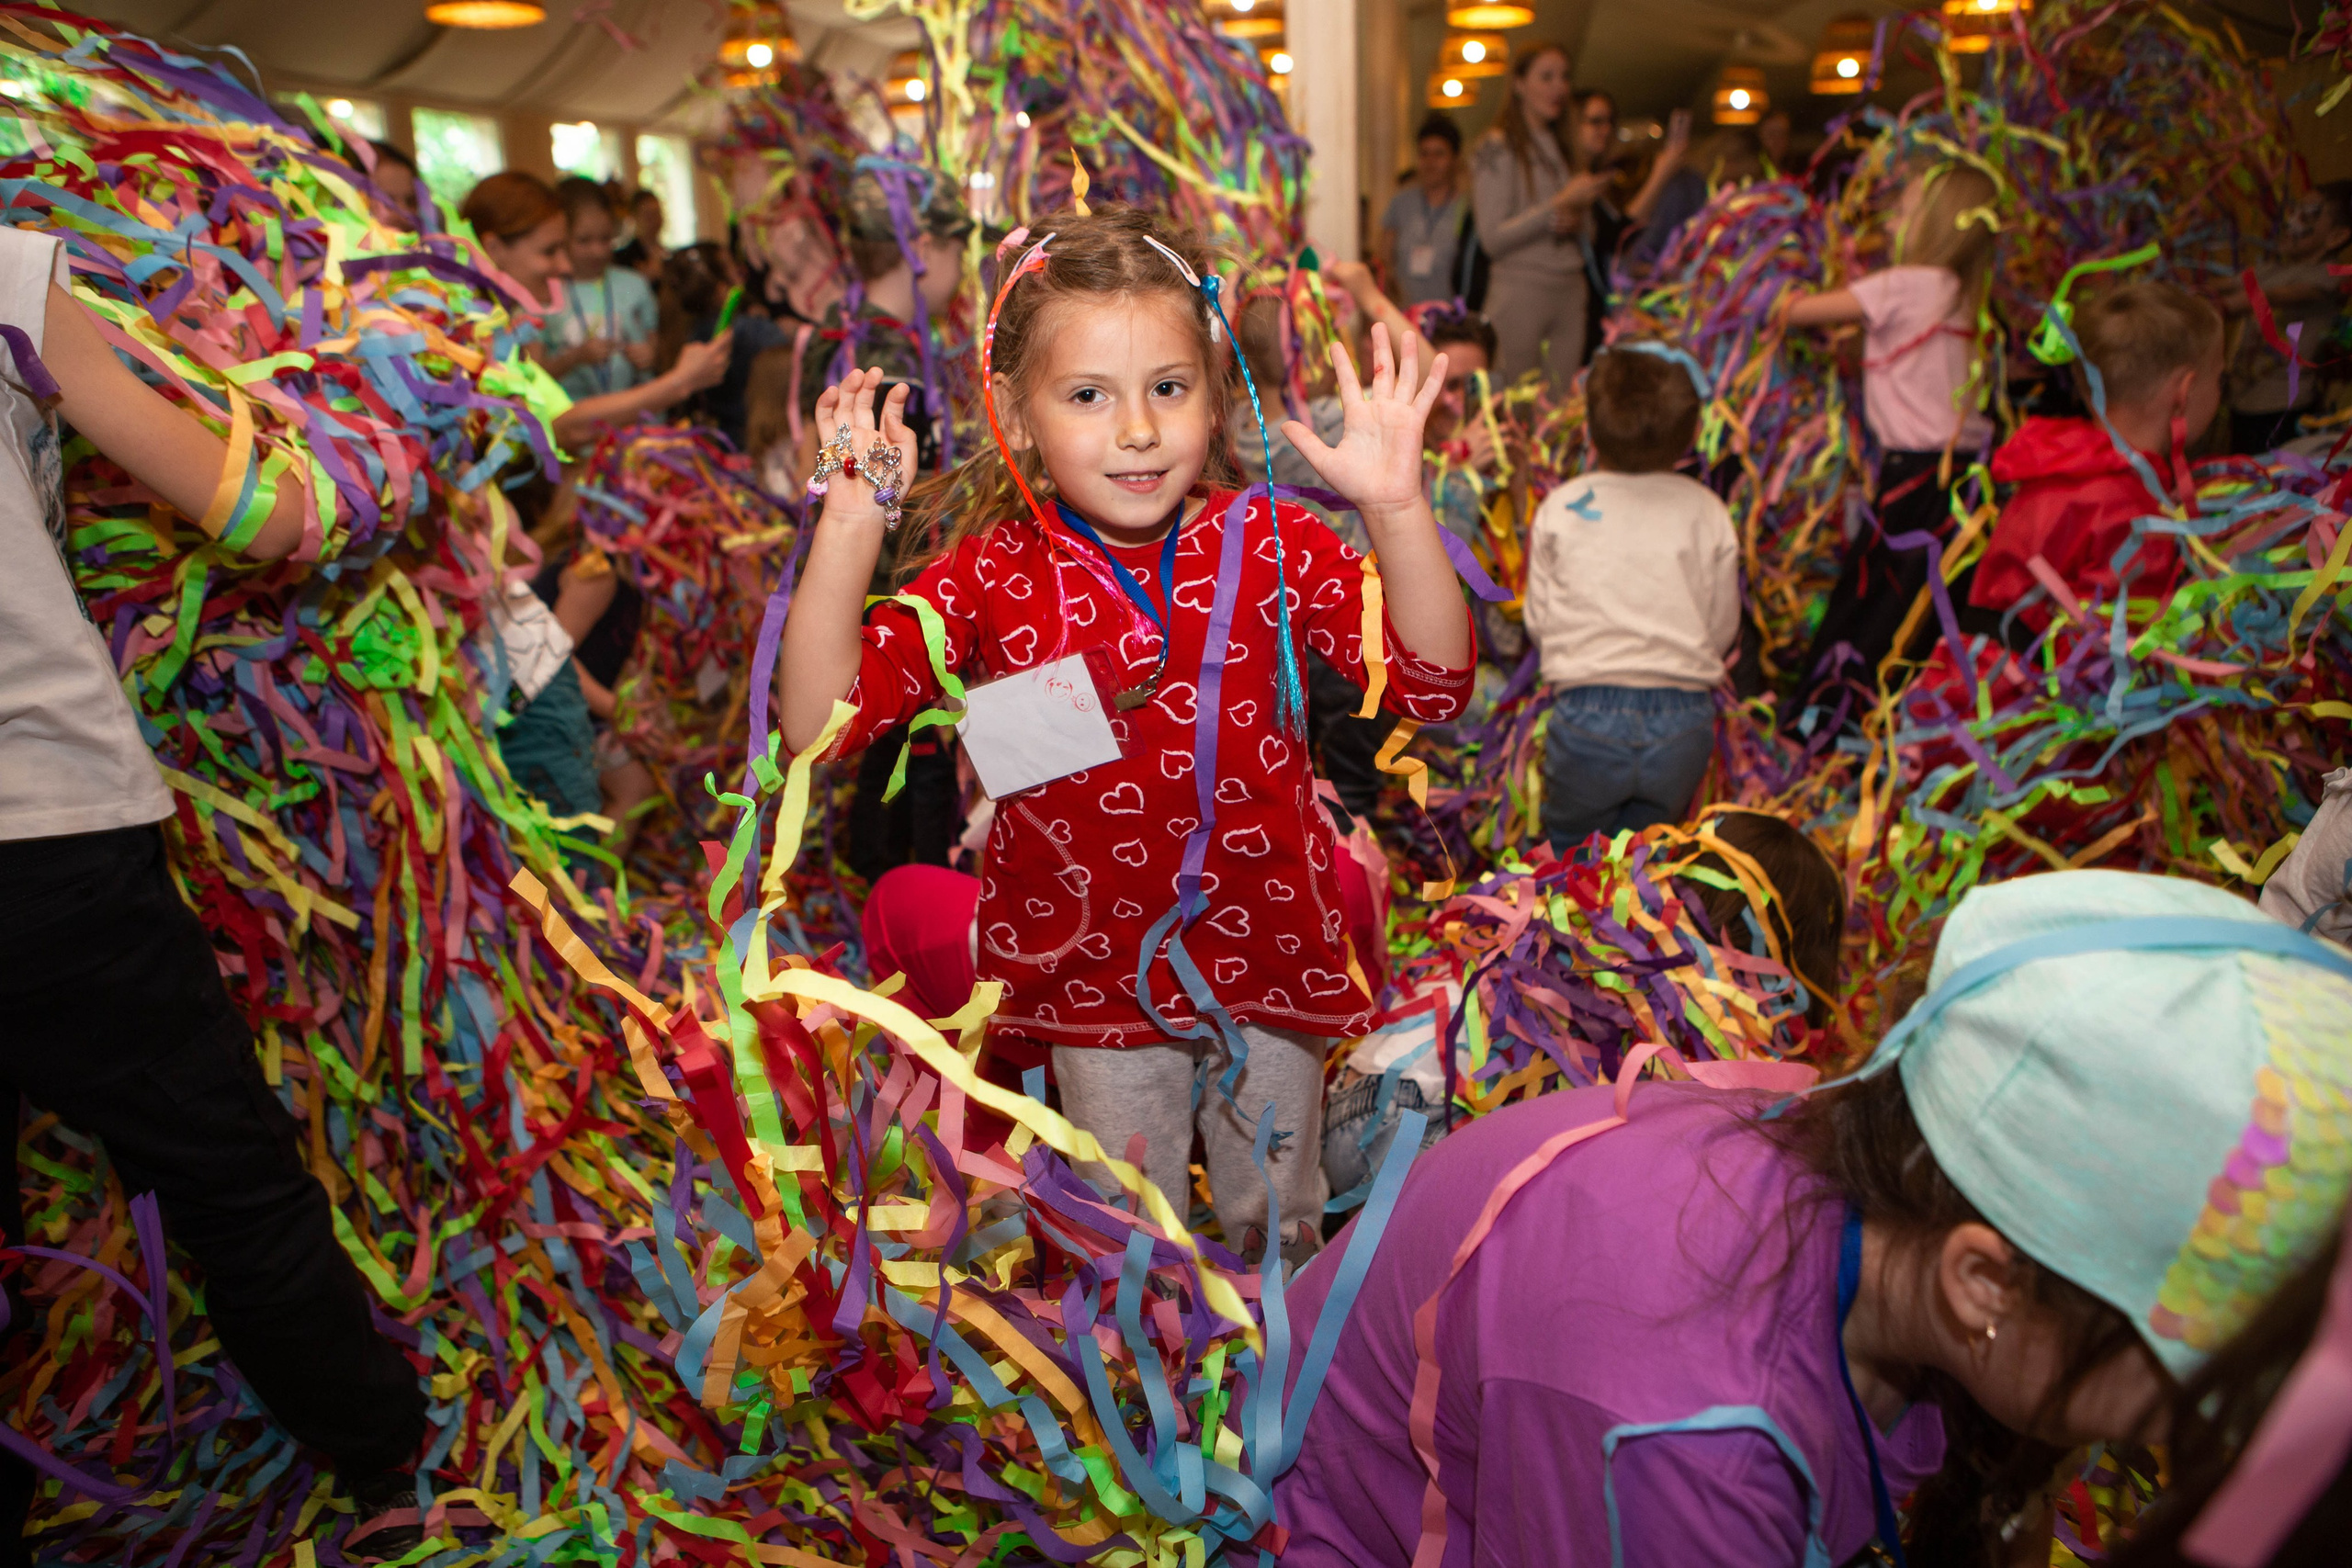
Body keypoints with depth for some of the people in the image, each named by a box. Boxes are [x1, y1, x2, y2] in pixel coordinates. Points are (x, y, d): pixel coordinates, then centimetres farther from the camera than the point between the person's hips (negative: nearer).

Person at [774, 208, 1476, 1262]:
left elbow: (1432, 687, -18)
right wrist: (851, 523, -27)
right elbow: (820, 722, -18)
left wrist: (1396, 508, -31)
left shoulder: (1273, 546, -11)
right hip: (1094, 975, 0)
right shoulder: (993, 576, -11)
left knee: (1280, 1235, 24)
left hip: (1271, 956, 1)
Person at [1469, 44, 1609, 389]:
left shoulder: (1566, 151, 18)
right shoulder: (1496, 149, -2)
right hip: (1520, 292, -6)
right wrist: (1560, 204, -15)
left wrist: (1576, 221, -4)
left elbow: (1587, 235, 20)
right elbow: (1492, 239, -12)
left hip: (1570, 292, 6)